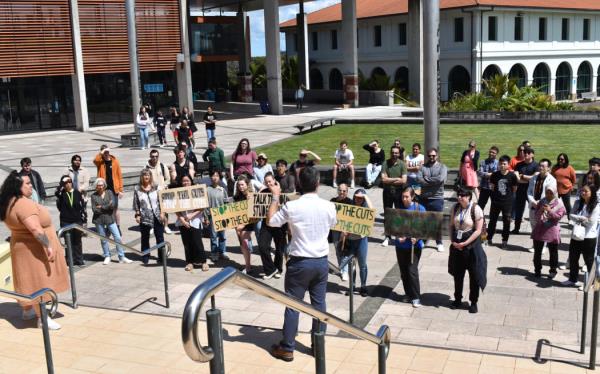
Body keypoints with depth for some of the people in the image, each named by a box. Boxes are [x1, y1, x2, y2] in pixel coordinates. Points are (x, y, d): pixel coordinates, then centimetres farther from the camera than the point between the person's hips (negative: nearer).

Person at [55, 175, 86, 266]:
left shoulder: (77, 193, 1)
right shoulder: (61, 194, -2)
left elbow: (83, 206, 4)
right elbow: (56, 192, -27)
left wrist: (84, 219, 3)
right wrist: (62, 183, -25)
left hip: (77, 221, 1)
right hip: (65, 221, -1)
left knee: (77, 241, 10)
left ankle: (79, 260, 19)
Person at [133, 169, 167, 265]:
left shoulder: (155, 187, 2)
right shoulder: (137, 189, 0)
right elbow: (136, 204, 2)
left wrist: (162, 213, -4)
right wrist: (137, 215, -4)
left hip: (157, 216, 1)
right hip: (144, 217, 0)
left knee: (160, 237, 4)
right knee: (145, 237, 9)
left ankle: (161, 256, 14)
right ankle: (145, 257, 19)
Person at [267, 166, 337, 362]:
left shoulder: (291, 206, -14)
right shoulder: (329, 206, -5)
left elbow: (271, 221, 2)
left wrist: (275, 197, 11)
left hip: (299, 262, -3)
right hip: (321, 261, 3)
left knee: (292, 305, 6)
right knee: (319, 304, 13)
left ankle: (287, 348, 14)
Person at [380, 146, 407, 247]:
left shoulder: (402, 164, -4)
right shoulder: (386, 164, -3)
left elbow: (403, 180, -13)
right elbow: (383, 179, -12)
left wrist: (389, 180, -10)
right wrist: (396, 179, -12)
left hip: (398, 192, -1)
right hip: (387, 192, 1)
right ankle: (387, 237, 18)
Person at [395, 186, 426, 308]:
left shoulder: (419, 209, -5)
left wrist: (416, 237, -20)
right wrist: (398, 236, -12)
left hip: (414, 245, -4)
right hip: (401, 245, 4)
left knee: (412, 271, -9)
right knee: (403, 271, 10)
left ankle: (416, 298, 0)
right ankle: (408, 294, 25)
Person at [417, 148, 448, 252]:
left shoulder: (442, 167, 1)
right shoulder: (423, 167, 5)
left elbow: (440, 179, -18)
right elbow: (419, 179, -10)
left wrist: (426, 179, -9)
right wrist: (433, 182, -14)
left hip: (437, 198, -2)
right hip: (424, 198, 2)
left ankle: (439, 243, 17)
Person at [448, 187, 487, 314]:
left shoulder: (476, 209, -14)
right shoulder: (456, 207, 1)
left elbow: (478, 230, -15)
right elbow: (451, 225, 8)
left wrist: (465, 243, -17)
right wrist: (453, 241, -5)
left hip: (471, 245, -5)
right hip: (456, 245, 5)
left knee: (474, 275, 5)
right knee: (457, 274, 15)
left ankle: (473, 302, 19)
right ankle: (457, 299, 30)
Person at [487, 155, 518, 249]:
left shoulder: (512, 176, -8)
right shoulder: (495, 175, -3)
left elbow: (514, 189, 3)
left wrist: (508, 195, 9)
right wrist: (497, 193, 7)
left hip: (507, 202, -2)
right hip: (495, 201, 2)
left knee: (506, 222, 5)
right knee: (492, 220, 9)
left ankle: (505, 241, 15)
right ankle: (489, 238, 21)